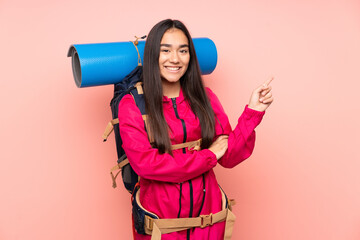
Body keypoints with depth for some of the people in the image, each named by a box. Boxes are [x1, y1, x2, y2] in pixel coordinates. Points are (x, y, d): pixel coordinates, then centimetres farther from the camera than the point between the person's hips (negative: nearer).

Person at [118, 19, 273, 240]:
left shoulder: (204, 98, 1)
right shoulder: (132, 104, -9)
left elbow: (229, 157, -2)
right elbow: (144, 163, -19)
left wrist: (253, 111, -13)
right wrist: (208, 156, -14)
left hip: (207, 211, 3)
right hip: (160, 215, -2)